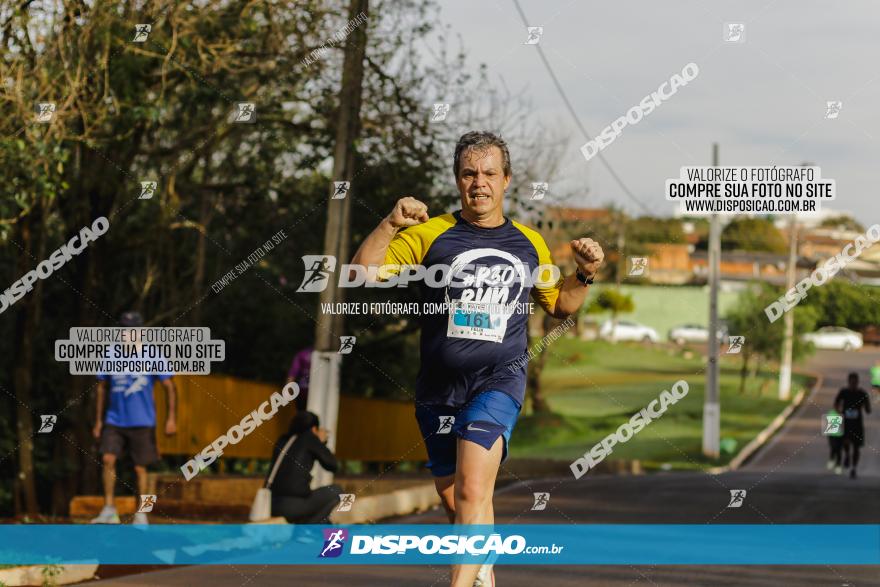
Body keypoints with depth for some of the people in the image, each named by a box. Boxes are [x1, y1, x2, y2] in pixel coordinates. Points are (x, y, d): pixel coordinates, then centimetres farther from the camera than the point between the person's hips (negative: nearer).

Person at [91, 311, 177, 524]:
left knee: (140, 468, 1)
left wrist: (171, 419, -6)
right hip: (115, 420, 2)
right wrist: (98, 421, 12)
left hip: (142, 422, -2)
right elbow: (102, 388, 14)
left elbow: (169, 387, 1)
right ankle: (109, 510, -12)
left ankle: (141, 515, 13)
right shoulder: (111, 356, 6)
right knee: (108, 459, -15)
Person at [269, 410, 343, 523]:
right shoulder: (310, 439, -1)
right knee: (336, 491, 12)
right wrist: (322, 442, 20)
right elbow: (333, 466, 6)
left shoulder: (283, 440, 17)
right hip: (293, 507, -8)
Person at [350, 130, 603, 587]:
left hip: (500, 380, -1)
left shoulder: (529, 244, 8)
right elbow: (364, 272, -9)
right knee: (454, 502, 14)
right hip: (439, 386, 2)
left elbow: (558, 305, 22)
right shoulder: (431, 234, 0)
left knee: (472, 492, -22)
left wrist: (585, 274, 4)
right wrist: (390, 225, -23)